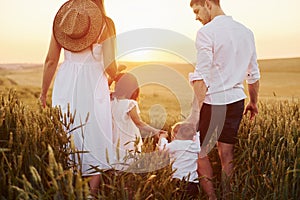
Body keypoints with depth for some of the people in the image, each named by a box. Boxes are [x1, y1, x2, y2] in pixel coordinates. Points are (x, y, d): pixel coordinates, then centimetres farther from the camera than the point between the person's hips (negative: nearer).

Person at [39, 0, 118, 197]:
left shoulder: (62, 19, 5)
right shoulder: (106, 23, -3)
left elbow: (51, 61, 4)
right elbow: (110, 66, -6)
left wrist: (44, 91, 14)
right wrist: (115, 77, 17)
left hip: (66, 84, 3)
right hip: (93, 85, -3)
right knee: (95, 138, 7)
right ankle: (93, 192, 12)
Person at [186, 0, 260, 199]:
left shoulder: (206, 32, -10)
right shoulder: (246, 32, 11)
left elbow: (202, 76, -18)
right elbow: (254, 74, 16)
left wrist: (196, 111, -19)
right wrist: (254, 102, 26)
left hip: (212, 100, -6)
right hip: (236, 100, 7)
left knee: (199, 150, 9)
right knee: (227, 153, 14)